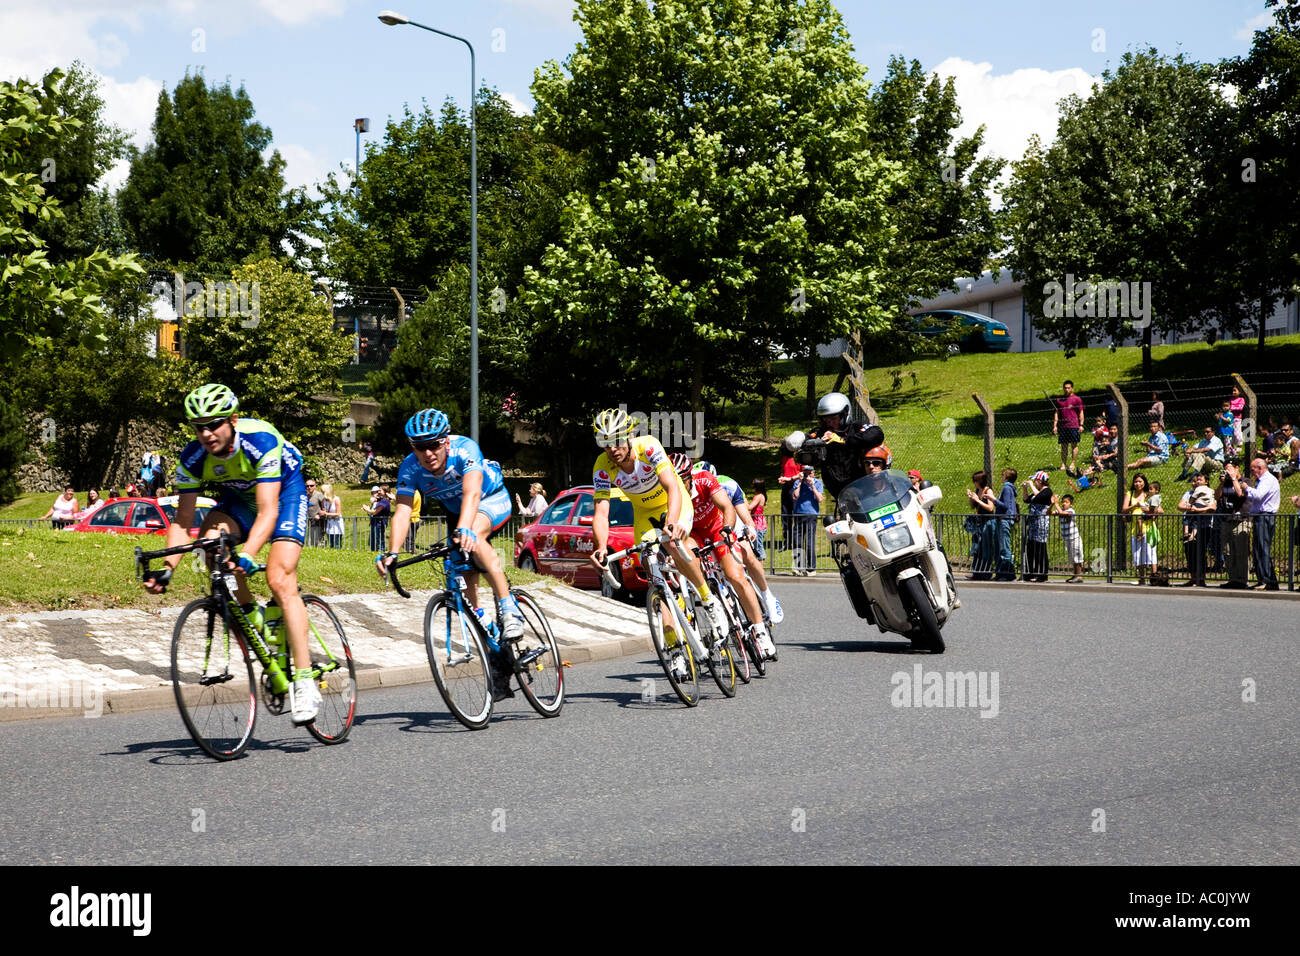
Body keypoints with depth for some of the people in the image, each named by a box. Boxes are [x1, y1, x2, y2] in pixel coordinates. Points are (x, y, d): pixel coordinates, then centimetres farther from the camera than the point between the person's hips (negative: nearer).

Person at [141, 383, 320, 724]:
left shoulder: (260, 440, -36)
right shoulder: (193, 458, -22)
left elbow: (267, 512, -41)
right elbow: (182, 520, -18)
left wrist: (246, 556, -57)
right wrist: (167, 568, -34)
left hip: (285, 491, -5)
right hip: (238, 495, 5)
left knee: (279, 580, -21)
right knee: (211, 539, -28)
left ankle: (304, 680, -19)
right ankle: (251, 617, -5)